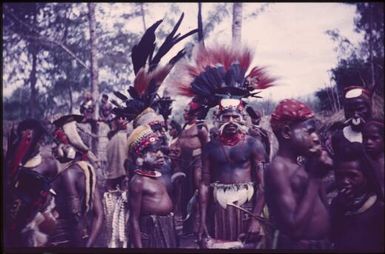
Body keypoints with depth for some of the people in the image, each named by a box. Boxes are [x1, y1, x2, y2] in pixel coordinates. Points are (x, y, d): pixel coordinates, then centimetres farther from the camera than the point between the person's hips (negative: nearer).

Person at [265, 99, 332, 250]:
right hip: (299, 245, -8)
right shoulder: (278, 168, -19)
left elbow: (320, 207, 12)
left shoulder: (300, 163, 6)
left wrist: (318, 173, 0)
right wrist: (315, 177, -22)